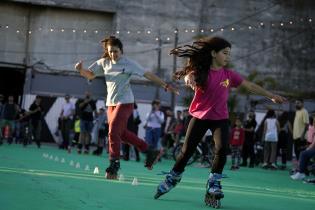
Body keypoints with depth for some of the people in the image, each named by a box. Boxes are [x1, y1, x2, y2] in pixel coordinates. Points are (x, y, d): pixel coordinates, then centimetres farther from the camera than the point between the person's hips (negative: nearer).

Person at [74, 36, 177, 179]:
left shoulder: (128, 63, -9)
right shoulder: (104, 62, 4)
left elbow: (148, 75, -9)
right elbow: (90, 75, 11)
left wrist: (165, 85, -12)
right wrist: (81, 69, -11)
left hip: (125, 103, -6)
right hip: (111, 103, 6)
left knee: (113, 132, -16)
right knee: (121, 133, 12)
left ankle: (114, 165, -7)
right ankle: (147, 150, 31)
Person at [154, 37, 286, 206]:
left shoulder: (229, 74, -2)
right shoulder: (201, 71, -7)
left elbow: (250, 86, 1)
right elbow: (190, 75, -25)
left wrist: (271, 96, 1)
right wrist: (189, 77, -50)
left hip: (220, 119, 1)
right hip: (200, 117, -1)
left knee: (222, 149, -20)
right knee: (187, 151, 4)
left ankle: (213, 186, -8)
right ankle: (171, 180, 25)